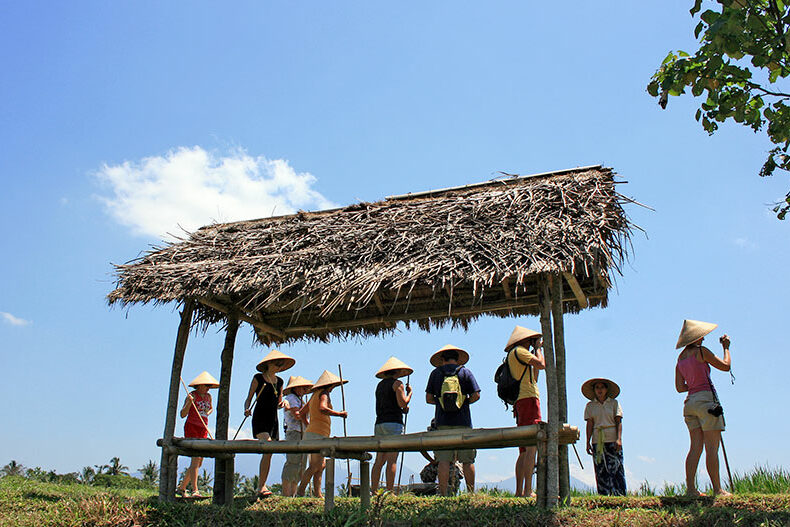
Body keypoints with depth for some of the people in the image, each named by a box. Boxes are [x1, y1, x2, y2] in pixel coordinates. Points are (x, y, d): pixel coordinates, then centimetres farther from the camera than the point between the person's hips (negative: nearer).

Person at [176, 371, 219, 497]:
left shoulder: (208, 396, 12)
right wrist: (189, 403, -29)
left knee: (199, 462, 7)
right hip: (191, 428, -7)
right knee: (196, 458, -18)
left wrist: (208, 413, 11)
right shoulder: (192, 395, -8)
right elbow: (183, 414, -15)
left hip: (203, 430, 7)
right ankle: (195, 490, -21)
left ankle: (181, 488, 19)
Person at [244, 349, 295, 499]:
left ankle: (262, 488, 10)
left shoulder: (279, 381, 16)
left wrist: (283, 403, 0)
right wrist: (247, 409, -19)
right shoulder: (258, 378, 1)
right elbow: (248, 399, 0)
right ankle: (261, 486, -20)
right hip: (260, 418, -6)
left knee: (269, 454, 2)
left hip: (273, 419, 6)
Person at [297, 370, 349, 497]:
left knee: (321, 466, 8)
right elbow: (322, 409, -26)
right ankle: (300, 493, -16)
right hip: (318, 434, -10)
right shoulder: (324, 394, -6)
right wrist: (340, 414, -18)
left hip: (311, 432, 10)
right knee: (315, 466, -13)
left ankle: (318, 494, 6)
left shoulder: (314, 396, 21)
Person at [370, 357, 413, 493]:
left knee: (379, 461, 6)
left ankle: (373, 490, 3)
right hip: (393, 423, -7)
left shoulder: (380, 385, 20)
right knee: (392, 461, -8)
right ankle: (390, 491, -10)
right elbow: (403, 403, -11)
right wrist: (409, 392, 5)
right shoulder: (397, 383, -3)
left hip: (379, 424, 7)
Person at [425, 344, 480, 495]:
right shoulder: (465, 372, 5)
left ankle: (443, 494, -4)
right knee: (468, 460, 5)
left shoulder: (435, 373, 7)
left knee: (444, 460, -1)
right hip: (463, 422, 0)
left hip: (442, 422, 1)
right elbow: (476, 395, -2)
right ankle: (471, 493, 7)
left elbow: (428, 398, 4)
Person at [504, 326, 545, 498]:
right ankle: (528, 490, -21)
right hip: (528, 399, -10)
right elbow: (541, 365, -11)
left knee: (524, 450, 9)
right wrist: (538, 348, 7)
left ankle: (519, 490, 8)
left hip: (520, 403, 10)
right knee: (532, 446, -15)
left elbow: (533, 378, 30)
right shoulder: (519, 351, -2)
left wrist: (537, 350, 30)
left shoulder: (512, 356, 26)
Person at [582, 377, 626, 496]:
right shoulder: (590, 405, 10)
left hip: (612, 440, -1)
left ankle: (620, 495, -3)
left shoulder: (614, 403, 7)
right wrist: (588, 442, -1)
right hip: (597, 441, 1)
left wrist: (619, 439, -10)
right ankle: (604, 496, 3)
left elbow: (618, 422, 2)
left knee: (616, 468, -6)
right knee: (601, 470, 0)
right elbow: (589, 424, 6)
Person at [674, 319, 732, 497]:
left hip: (690, 402, 7)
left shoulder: (681, 357, 15)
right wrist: (726, 347, 14)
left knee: (696, 447, 5)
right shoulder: (701, 351, -6)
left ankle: (691, 488, 1)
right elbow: (726, 366, 1)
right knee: (712, 447, -4)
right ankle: (717, 489, -2)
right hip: (706, 399, -7)